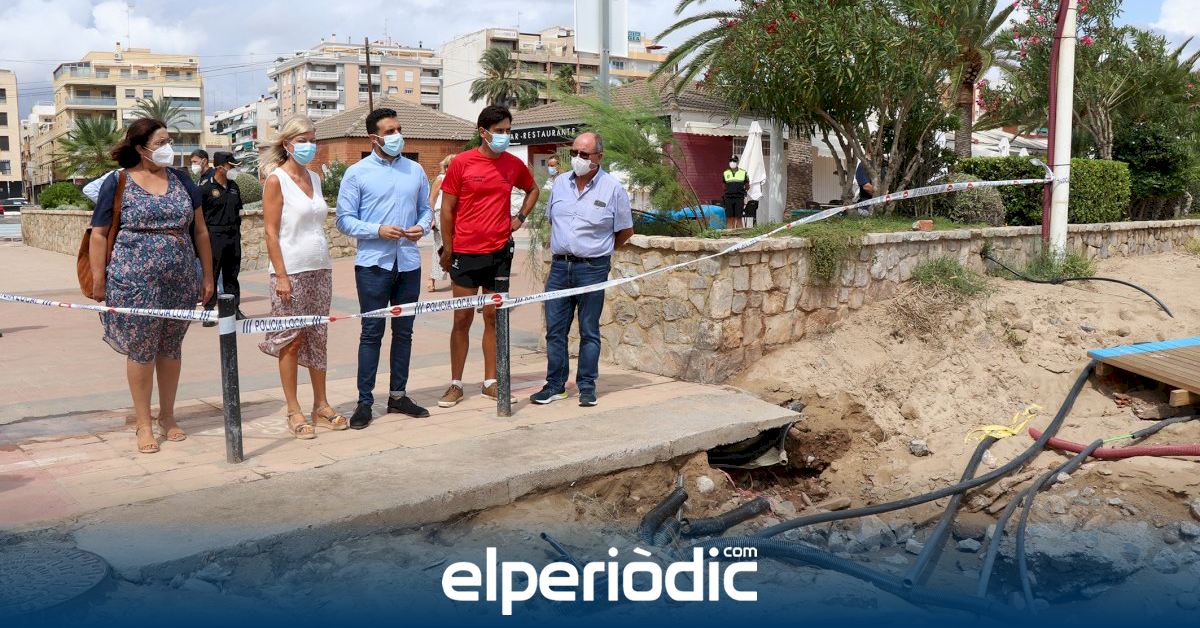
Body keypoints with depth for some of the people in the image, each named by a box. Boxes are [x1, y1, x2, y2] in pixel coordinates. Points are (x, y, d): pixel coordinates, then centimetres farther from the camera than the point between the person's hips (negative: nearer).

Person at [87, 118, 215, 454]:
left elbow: (200, 230, 12)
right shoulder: (118, 183, 0)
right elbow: (99, 234, 0)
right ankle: (144, 423, 13)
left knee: (170, 348, 12)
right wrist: (98, 280, -5)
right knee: (140, 349, 2)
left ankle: (167, 415, 26)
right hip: (134, 282, -3)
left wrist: (207, 275, 10)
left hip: (180, 281, 4)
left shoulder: (181, 180, 10)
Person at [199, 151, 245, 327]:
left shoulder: (234, 187, 12)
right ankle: (208, 311, 3)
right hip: (214, 235, -6)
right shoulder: (206, 188, -8)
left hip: (233, 235, 6)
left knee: (232, 273, 12)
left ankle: (234, 307, 19)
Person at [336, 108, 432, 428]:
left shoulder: (415, 170, 10)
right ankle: (365, 401, 6)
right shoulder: (357, 173, -2)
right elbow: (344, 219, -3)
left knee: (404, 331, 10)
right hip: (373, 263, -4)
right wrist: (378, 230, -17)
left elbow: (425, 208, 16)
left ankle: (398, 395, 21)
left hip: (409, 262, 4)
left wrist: (422, 226, -6)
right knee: (372, 333, -1)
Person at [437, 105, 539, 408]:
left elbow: (533, 190, 25)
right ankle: (456, 384, 12)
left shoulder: (514, 164, 5)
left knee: (493, 318, 8)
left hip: (500, 252, 3)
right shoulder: (461, 162, -5)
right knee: (463, 319, 2)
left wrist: (520, 217, 9)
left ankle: (490, 382, 17)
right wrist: (447, 249, -3)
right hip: (466, 253, -3)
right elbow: (447, 208, -1)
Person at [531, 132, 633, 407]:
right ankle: (555, 385, 15)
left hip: (592, 268, -4)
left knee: (589, 331, 4)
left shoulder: (613, 188, -4)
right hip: (560, 265, 4)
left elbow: (625, 231, 4)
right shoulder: (560, 183, 8)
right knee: (555, 330, 6)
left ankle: (587, 387, 14)